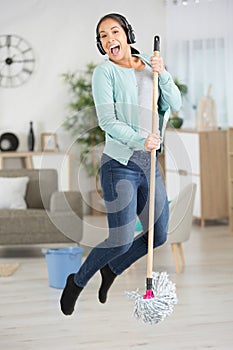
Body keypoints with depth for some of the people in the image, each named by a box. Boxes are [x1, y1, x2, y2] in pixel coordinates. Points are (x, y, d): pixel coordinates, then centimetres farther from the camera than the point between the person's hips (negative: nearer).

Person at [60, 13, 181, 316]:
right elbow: (107, 121, -14)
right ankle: (77, 282, 14)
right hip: (120, 164, -6)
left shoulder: (150, 65, 10)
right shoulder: (105, 72, -5)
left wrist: (163, 75, -10)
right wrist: (140, 140, -28)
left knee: (158, 236, 11)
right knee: (122, 240, -10)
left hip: (150, 164, 6)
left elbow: (175, 105, 5)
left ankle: (112, 270, 34)